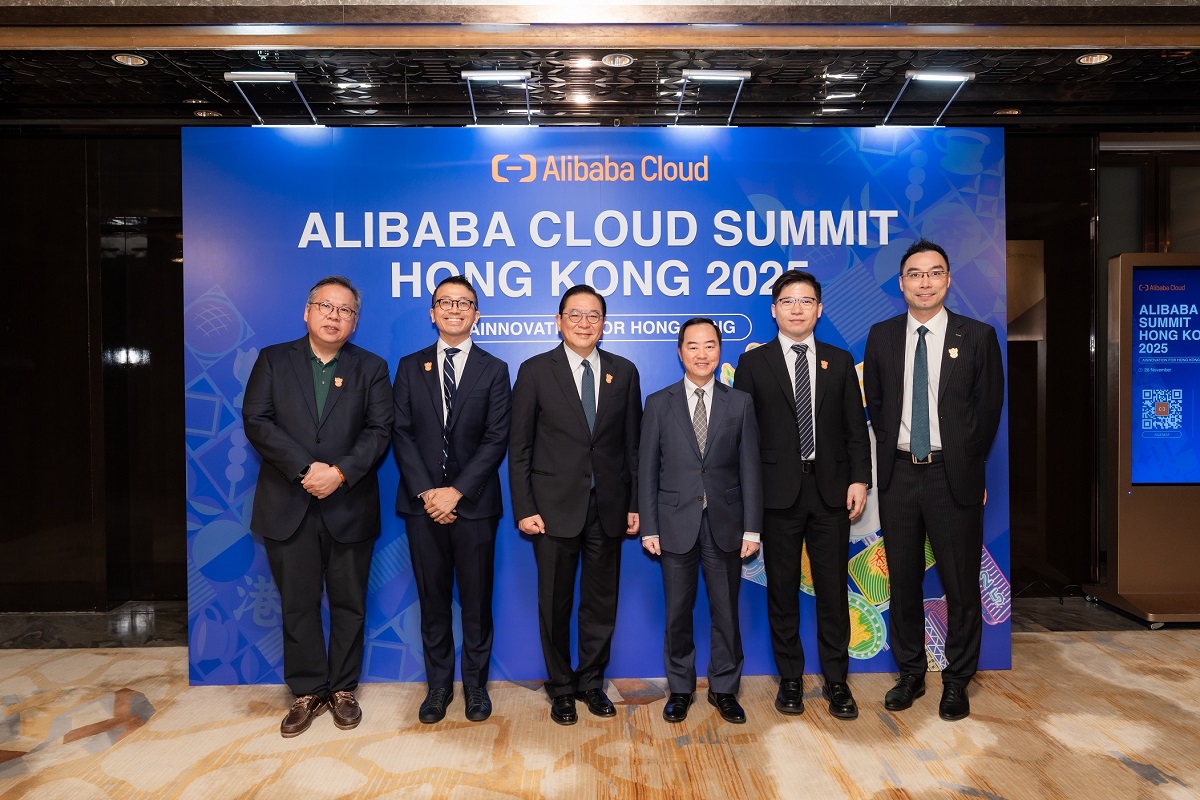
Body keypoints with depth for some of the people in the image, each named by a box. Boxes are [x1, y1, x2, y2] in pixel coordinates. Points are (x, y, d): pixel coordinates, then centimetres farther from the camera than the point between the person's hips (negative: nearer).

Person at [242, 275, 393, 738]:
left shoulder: (371, 369, 6)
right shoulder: (273, 360, 7)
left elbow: (379, 431, -4)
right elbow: (256, 421, -5)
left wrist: (340, 472, -18)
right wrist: (305, 469, -15)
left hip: (349, 506, 0)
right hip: (288, 505, 0)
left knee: (349, 604, 9)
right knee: (298, 604, 9)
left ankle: (343, 689, 25)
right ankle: (308, 693, 24)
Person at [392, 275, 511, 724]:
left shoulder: (494, 370, 3)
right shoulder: (410, 367, 9)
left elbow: (496, 439, -4)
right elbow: (401, 434, 2)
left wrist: (456, 492, -13)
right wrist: (425, 492, -10)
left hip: (473, 503, -1)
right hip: (422, 502, 2)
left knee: (476, 600, 7)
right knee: (433, 600, 10)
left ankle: (475, 684, 23)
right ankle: (439, 684, 25)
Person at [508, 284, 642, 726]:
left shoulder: (624, 372, 5)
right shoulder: (535, 371, -2)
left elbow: (633, 442, 6)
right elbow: (519, 446, -3)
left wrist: (635, 503, 2)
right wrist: (524, 508, -8)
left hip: (608, 507, 2)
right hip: (555, 506, -2)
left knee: (602, 603, 13)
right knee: (555, 604, 10)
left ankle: (591, 682, 32)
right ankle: (561, 687, 29)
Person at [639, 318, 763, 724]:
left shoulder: (740, 403, 4)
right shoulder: (659, 403, 2)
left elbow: (750, 469, 2)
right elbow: (647, 470, 1)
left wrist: (751, 527, -3)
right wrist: (649, 527, -4)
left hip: (724, 523, 1)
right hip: (676, 523, 0)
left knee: (726, 611, 9)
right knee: (678, 611, 9)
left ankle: (723, 688, 27)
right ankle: (680, 689, 27)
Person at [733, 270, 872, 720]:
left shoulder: (840, 362, 10)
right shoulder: (754, 362, 3)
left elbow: (856, 427, 8)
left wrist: (859, 479, -3)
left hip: (830, 490, 2)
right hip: (779, 491, -1)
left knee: (832, 588, 7)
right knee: (782, 589, 8)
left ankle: (836, 681, 21)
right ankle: (790, 679, 22)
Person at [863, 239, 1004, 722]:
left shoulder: (978, 336, -1)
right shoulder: (881, 336, 5)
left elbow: (989, 410, 2)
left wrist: (966, 466, 3)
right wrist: (894, 450, 7)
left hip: (953, 475, -2)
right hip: (898, 473, 2)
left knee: (961, 583, 6)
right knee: (903, 581, 11)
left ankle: (957, 682, 23)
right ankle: (910, 675, 27)